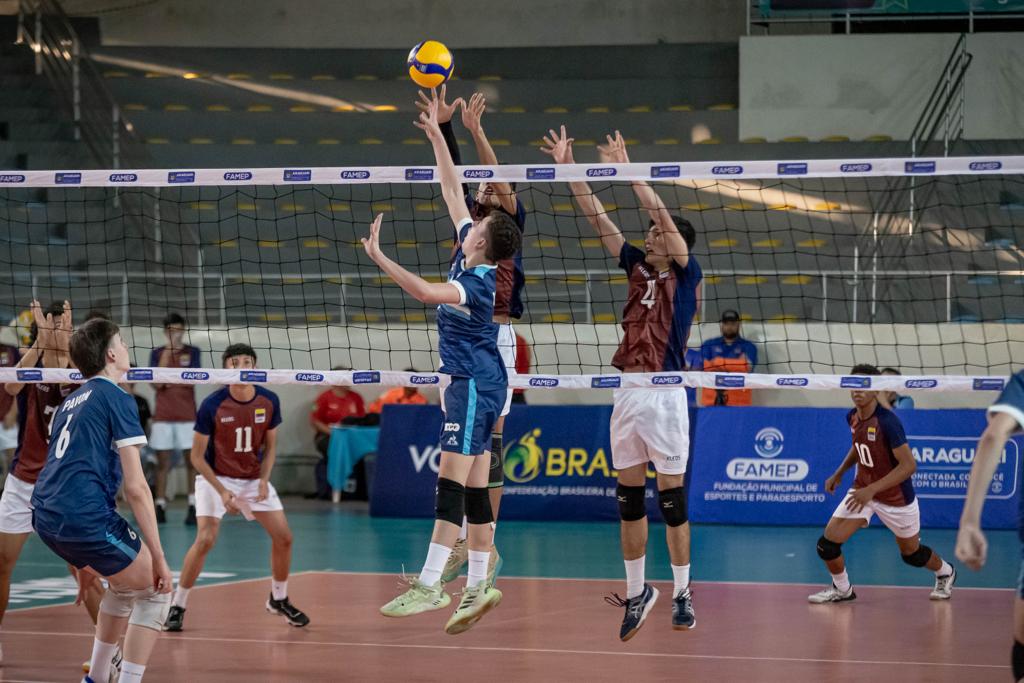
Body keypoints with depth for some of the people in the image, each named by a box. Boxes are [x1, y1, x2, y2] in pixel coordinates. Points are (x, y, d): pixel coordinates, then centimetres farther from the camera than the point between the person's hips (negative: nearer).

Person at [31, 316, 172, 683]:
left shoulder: (71, 402, 23)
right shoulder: (116, 399, -3)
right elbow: (136, 488, -9)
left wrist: (83, 562, 35)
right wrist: (158, 557, -6)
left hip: (46, 518, 8)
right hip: (84, 517, -8)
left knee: (124, 586, 28)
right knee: (153, 593, 7)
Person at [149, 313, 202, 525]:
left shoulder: (192, 352, 4)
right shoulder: (157, 353, 6)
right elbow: (156, 383, -5)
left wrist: (168, 380, -8)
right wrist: (167, 352, -12)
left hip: (187, 415, -1)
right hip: (163, 416, 1)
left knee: (192, 461, -3)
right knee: (162, 462, 1)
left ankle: (193, 507, -2)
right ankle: (160, 506, 3)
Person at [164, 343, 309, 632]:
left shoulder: (269, 402, -9)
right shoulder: (212, 405, -20)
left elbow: (270, 446, 5)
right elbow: (197, 456, -13)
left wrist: (264, 479, -12)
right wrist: (221, 490, -22)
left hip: (254, 479, 4)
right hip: (215, 478, -4)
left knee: (283, 537, -2)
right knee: (205, 540, -20)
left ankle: (278, 599, 21)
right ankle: (177, 606, -7)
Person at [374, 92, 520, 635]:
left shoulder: (477, 284, -20)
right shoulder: (470, 251, 4)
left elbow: (424, 292, -36)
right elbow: (452, 189, 11)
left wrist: (378, 257, -35)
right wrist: (435, 133, 11)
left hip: (474, 384, -10)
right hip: (471, 382, 10)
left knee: (453, 480, -14)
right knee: (474, 487, 9)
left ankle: (429, 585, -19)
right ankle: (479, 586, 12)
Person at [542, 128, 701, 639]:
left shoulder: (686, 275, -1)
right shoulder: (639, 269, 13)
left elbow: (664, 217, -14)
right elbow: (598, 219, 11)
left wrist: (627, 170, -15)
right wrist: (568, 167, 6)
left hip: (665, 395, -6)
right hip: (627, 393, 6)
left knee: (672, 499, 0)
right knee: (629, 499, 8)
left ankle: (682, 594, 8)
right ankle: (636, 592, 17)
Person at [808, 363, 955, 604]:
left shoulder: (887, 422, -28)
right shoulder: (853, 417, -5)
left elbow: (909, 465, -30)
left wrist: (871, 490, -35)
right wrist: (839, 473, 9)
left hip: (896, 498, -5)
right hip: (862, 490, 5)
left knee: (912, 554, 15)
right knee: (827, 544, -8)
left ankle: (945, 572, 48)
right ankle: (842, 589, 18)